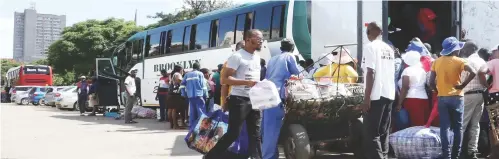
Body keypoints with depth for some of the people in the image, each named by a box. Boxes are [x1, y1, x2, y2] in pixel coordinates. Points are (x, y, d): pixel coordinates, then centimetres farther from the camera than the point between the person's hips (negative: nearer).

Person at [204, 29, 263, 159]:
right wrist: (247, 82, -25)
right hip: (239, 100, -8)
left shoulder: (257, 57, 16)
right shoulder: (237, 56, -9)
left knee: (256, 134, 7)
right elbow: (224, 79, -16)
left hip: (254, 100, 8)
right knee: (233, 134, -7)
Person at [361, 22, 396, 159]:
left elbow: (371, 73, -15)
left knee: (372, 133, -5)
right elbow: (391, 73, 17)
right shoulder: (389, 49, 13)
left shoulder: (370, 47, -8)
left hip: (376, 96, -7)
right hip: (388, 95, 7)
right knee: (383, 132, 12)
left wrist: (367, 97, -16)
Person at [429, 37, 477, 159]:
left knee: (444, 127, 3)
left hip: (442, 98, 2)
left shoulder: (436, 62, 4)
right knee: (458, 128, 8)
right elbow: (472, 72, -21)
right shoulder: (459, 61, -5)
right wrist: (463, 85, -10)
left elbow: (431, 82, -1)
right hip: (456, 97, -2)